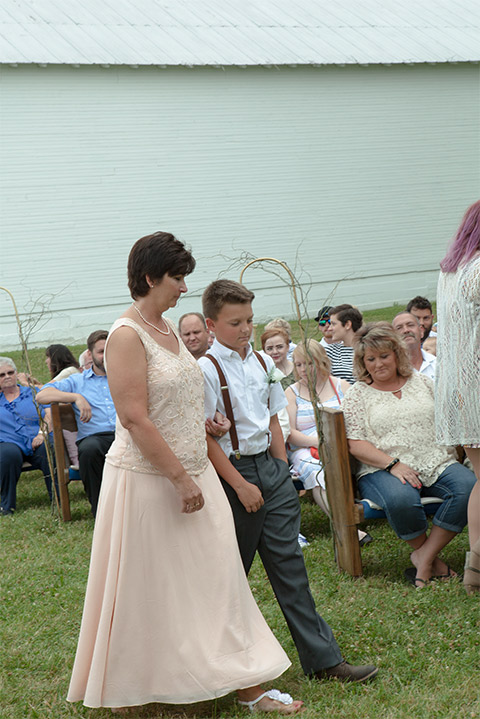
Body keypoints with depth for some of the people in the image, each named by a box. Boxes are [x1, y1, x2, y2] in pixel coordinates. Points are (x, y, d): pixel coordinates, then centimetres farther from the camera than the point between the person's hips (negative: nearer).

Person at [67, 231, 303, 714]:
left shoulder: (168, 328, 11)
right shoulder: (127, 335, -16)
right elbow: (135, 420, -22)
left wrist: (206, 425, 6)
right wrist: (180, 478, -21)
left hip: (191, 473, 8)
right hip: (149, 480, -8)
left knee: (216, 579, 9)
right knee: (149, 589, 4)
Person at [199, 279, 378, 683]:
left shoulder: (263, 363, 9)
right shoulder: (206, 370, -11)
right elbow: (206, 438, -13)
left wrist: (283, 468, 10)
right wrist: (241, 485, -14)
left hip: (271, 467, 6)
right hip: (233, 471, -6)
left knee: (288, 561, 6)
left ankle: (322, 658, 7)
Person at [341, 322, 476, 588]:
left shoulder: (421, 382, 18)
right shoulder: (358, 394, 8)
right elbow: (355, 444, -2)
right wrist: (393, 464, -15)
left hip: (437, 464, 3)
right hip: (382, 470, -3)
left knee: (468, 487, -29)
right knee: (400, 499, -38)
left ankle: (424, 556, -20)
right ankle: (430, 555, -11)